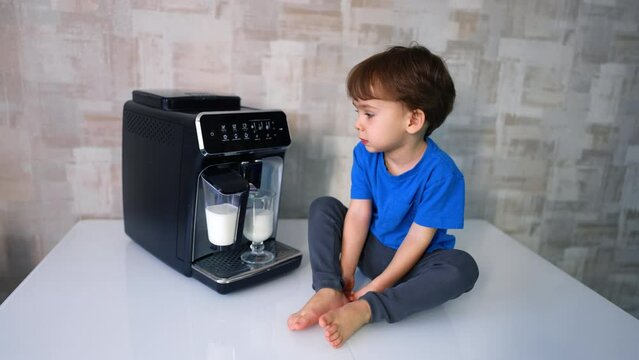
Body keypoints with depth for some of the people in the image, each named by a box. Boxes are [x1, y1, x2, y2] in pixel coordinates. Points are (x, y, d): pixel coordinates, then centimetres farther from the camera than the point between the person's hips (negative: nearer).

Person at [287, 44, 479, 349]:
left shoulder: (441, 172, -27)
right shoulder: (364, 154, -13)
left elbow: (418, 238, -24)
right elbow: (358, 214, -15)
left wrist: (378, 285, -24)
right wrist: (345, 273, -20)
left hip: (413, 260, -4)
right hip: (371, 249, 4)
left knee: (462, 268, -33)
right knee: (323, 206, -7)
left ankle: (363, 309, -37)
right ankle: (329, 291, -23)